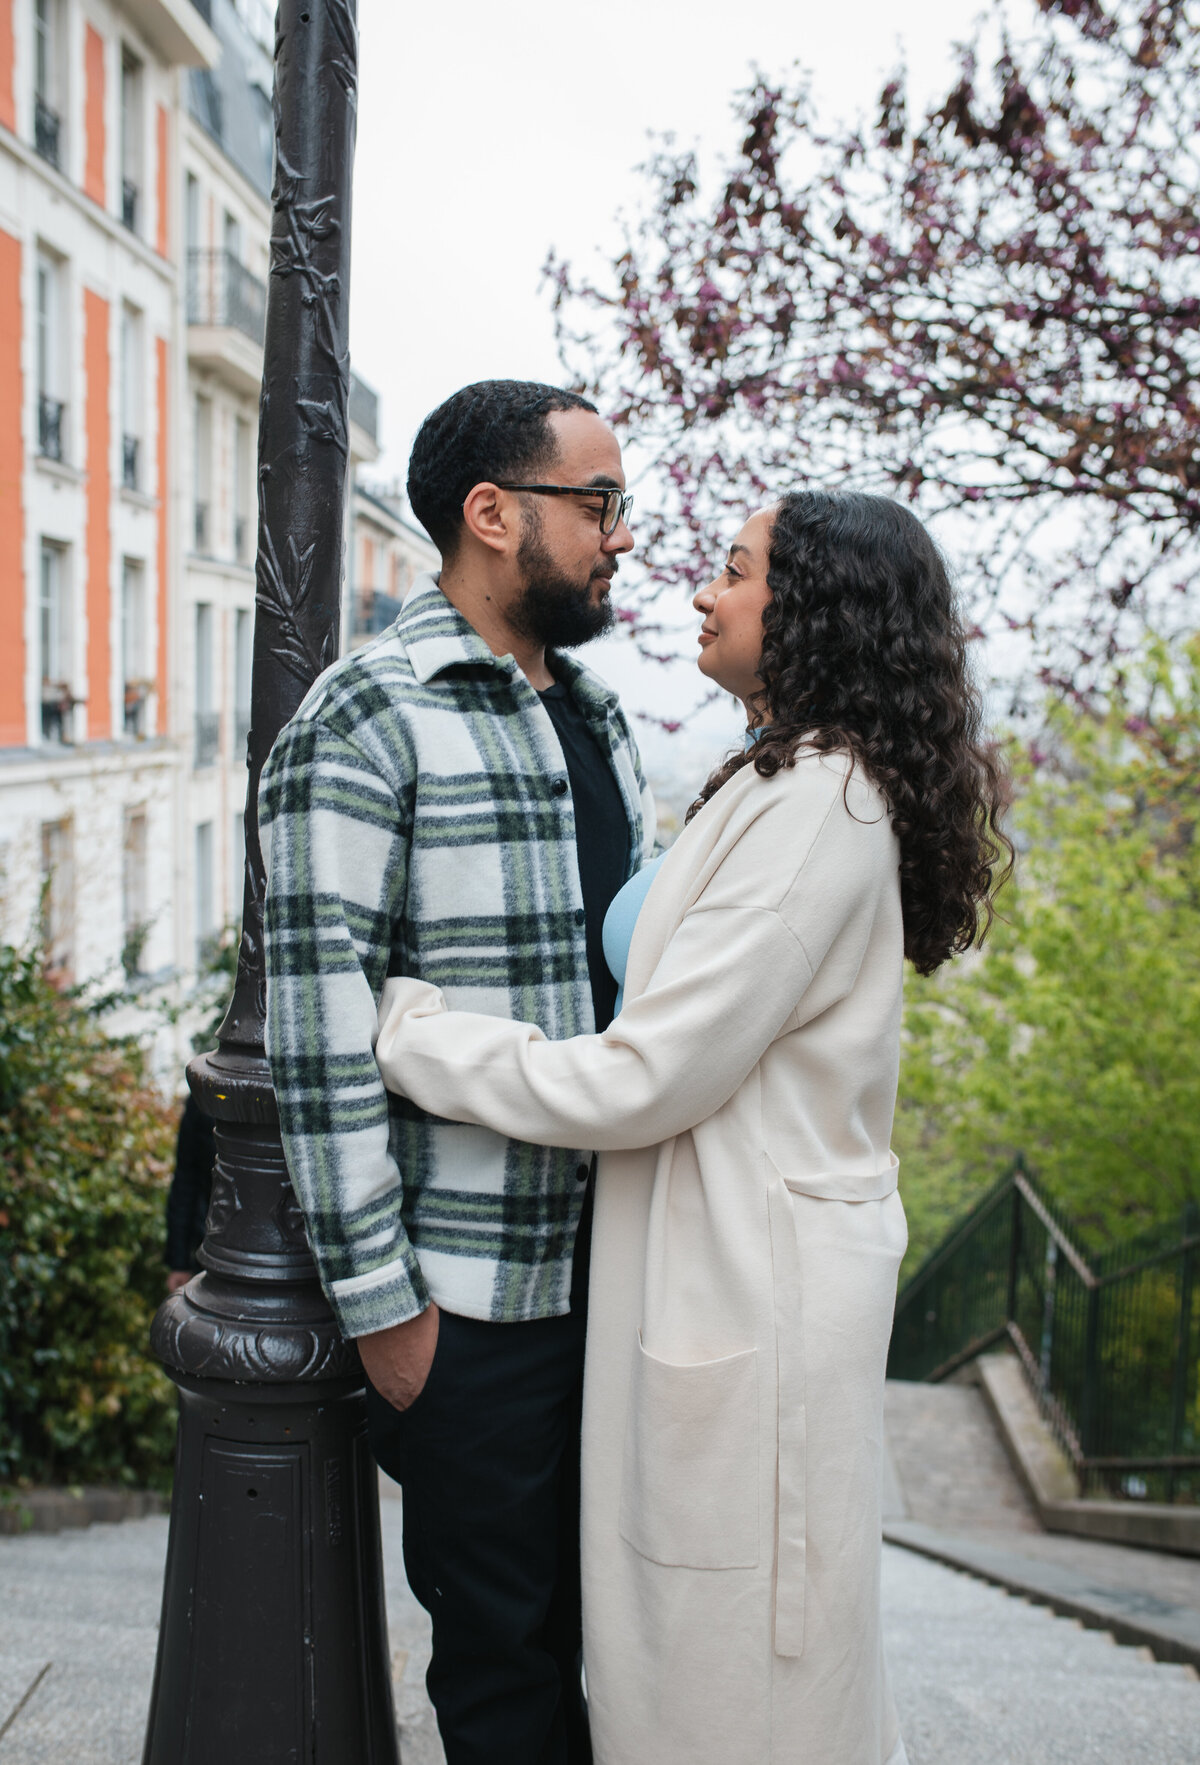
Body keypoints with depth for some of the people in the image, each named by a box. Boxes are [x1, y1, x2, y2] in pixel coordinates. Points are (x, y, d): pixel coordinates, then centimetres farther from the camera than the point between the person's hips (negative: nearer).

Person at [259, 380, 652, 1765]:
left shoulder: (595, 715, 13)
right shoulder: (369, 718, -12)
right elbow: (319, 1024, -16)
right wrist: (376, 1298, -15)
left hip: (616, 1270, 7)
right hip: (472, 1298, -7)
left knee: (606, 1619, 19)